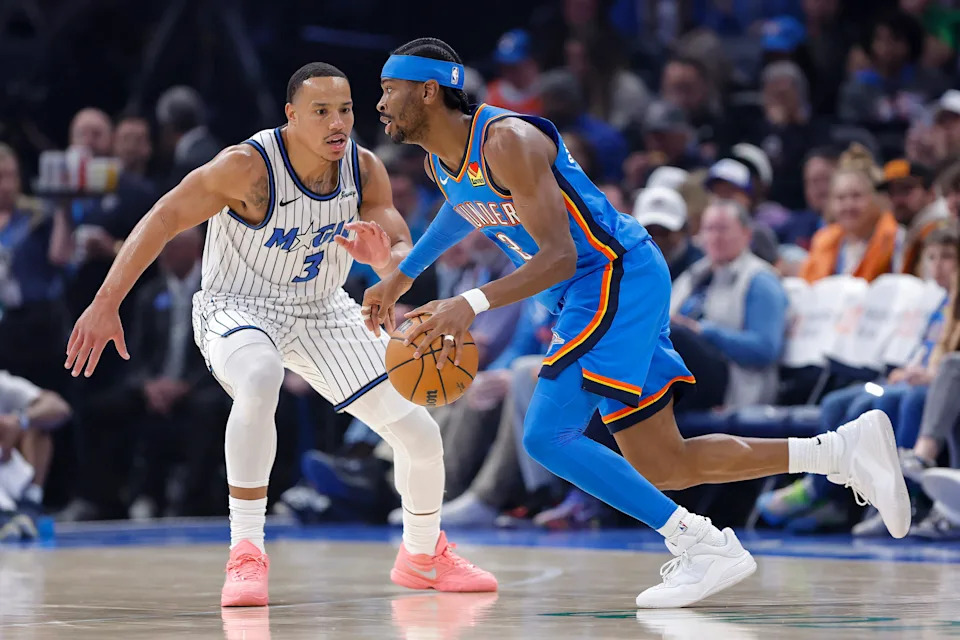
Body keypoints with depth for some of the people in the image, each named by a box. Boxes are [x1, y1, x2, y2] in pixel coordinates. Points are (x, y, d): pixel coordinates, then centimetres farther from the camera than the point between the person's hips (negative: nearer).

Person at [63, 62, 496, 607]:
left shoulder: (366, 170, -11)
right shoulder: (248, 167, -25)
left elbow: (405, 254, -9)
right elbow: (162, 220, -22)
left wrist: (385, 258, -35)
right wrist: (106, 304, -27)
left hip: (323, 311, 5)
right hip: (237, 309, -5)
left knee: (421, 434, 0)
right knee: (259, 378, -42)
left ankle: (423, 557, 30)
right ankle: (246, 555, -33)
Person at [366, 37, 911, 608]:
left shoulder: (506, 140, -22)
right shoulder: (440, 162, 7)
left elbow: (559, 257, -27)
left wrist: (473, 304, -38)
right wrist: (401, 276, 33)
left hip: (617, 278, -9)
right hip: (587, 297, 9)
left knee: (548, 436, -18)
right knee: (663, 467, 7)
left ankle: (702, 546, -16)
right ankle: (846, 448, 10)